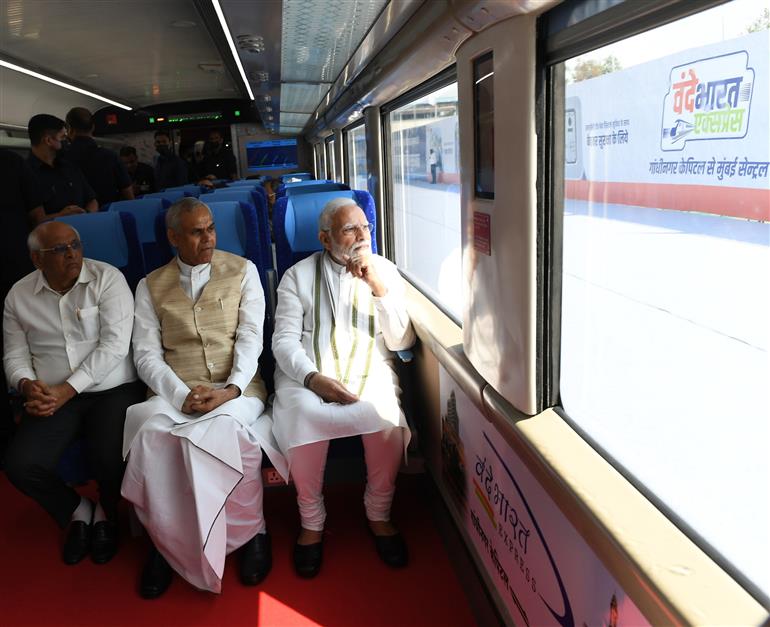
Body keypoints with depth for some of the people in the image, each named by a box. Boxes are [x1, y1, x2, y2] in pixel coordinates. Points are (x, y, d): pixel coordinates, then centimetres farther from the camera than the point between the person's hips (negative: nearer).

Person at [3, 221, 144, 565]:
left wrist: (66, 390, -16)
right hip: (52, 397, 4)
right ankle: (78, 511, 13)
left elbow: (114, 346, -13)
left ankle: (107, 512, 12)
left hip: (112, 390, -3)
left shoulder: (108, 279, -6)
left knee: (111, 461, -26)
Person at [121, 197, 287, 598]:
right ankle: (166, 541, -9)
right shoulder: (151, 287, 13)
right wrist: (182, 395, -13)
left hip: (237, 389, -1)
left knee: (226, 427, -35)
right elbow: (146, 354, 5)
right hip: (175, 392, 2)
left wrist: (232, 389, -16)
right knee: (151, 432, -31)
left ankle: (251, 530, -11)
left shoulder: (242, 271, 10)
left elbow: (250, 337, 1)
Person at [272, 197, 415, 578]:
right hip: (308, 374, 0)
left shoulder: (385, 271, 9)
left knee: (387, 416, -31)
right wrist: (314, 378, -20)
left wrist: (378, 287, -11)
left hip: (370, 371, 1)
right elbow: (284, 340, -1)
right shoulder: (298, 275, 6)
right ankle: (311, 521, -8)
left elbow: (400, 342, 1)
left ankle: (379, 514, -4)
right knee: (302, 415, -32)